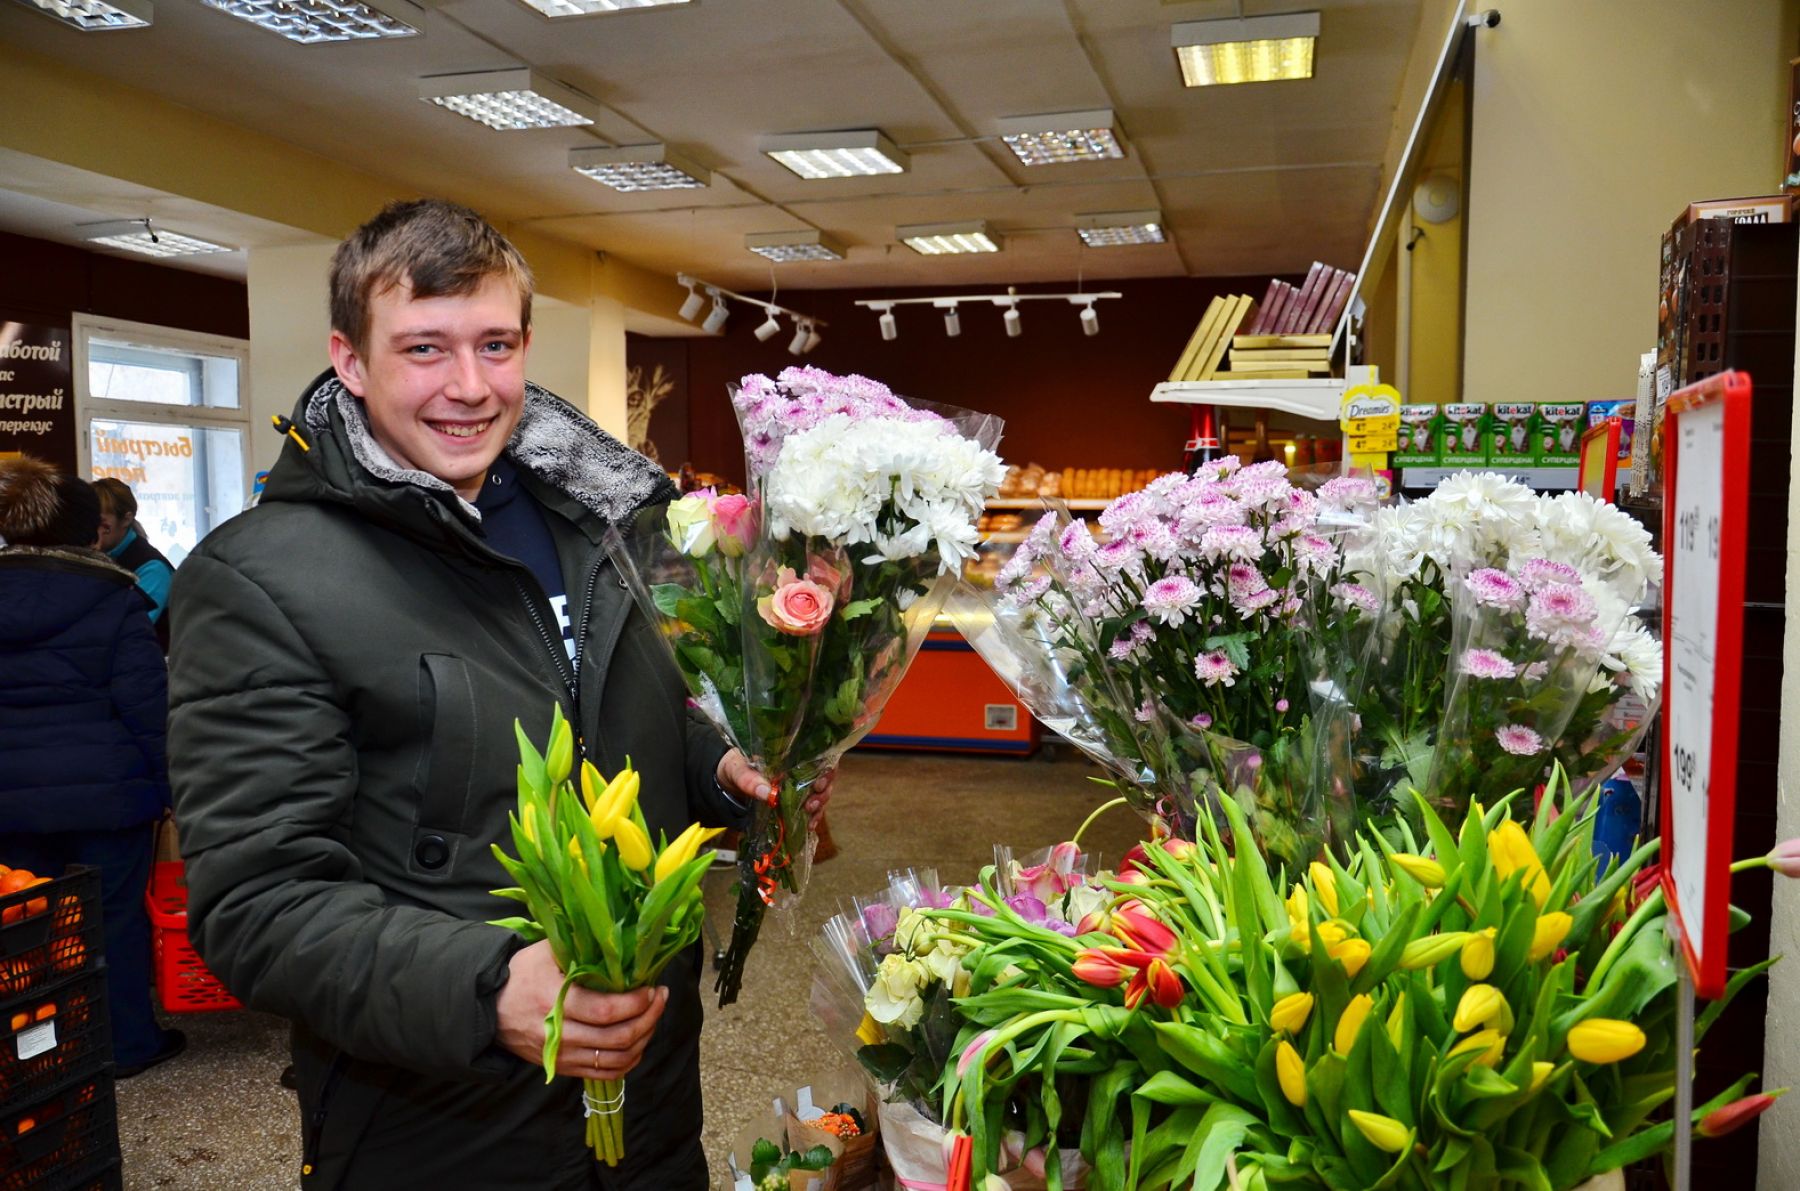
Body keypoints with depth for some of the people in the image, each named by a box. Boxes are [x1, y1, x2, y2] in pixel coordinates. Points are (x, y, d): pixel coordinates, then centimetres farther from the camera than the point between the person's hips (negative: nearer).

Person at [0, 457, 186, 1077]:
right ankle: (128, 1043, 17)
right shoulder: (114, 598, -9)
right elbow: (146, 705, -11)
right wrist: (163, 787, -4)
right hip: (102, 792, -4)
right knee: (115, 915, 7)